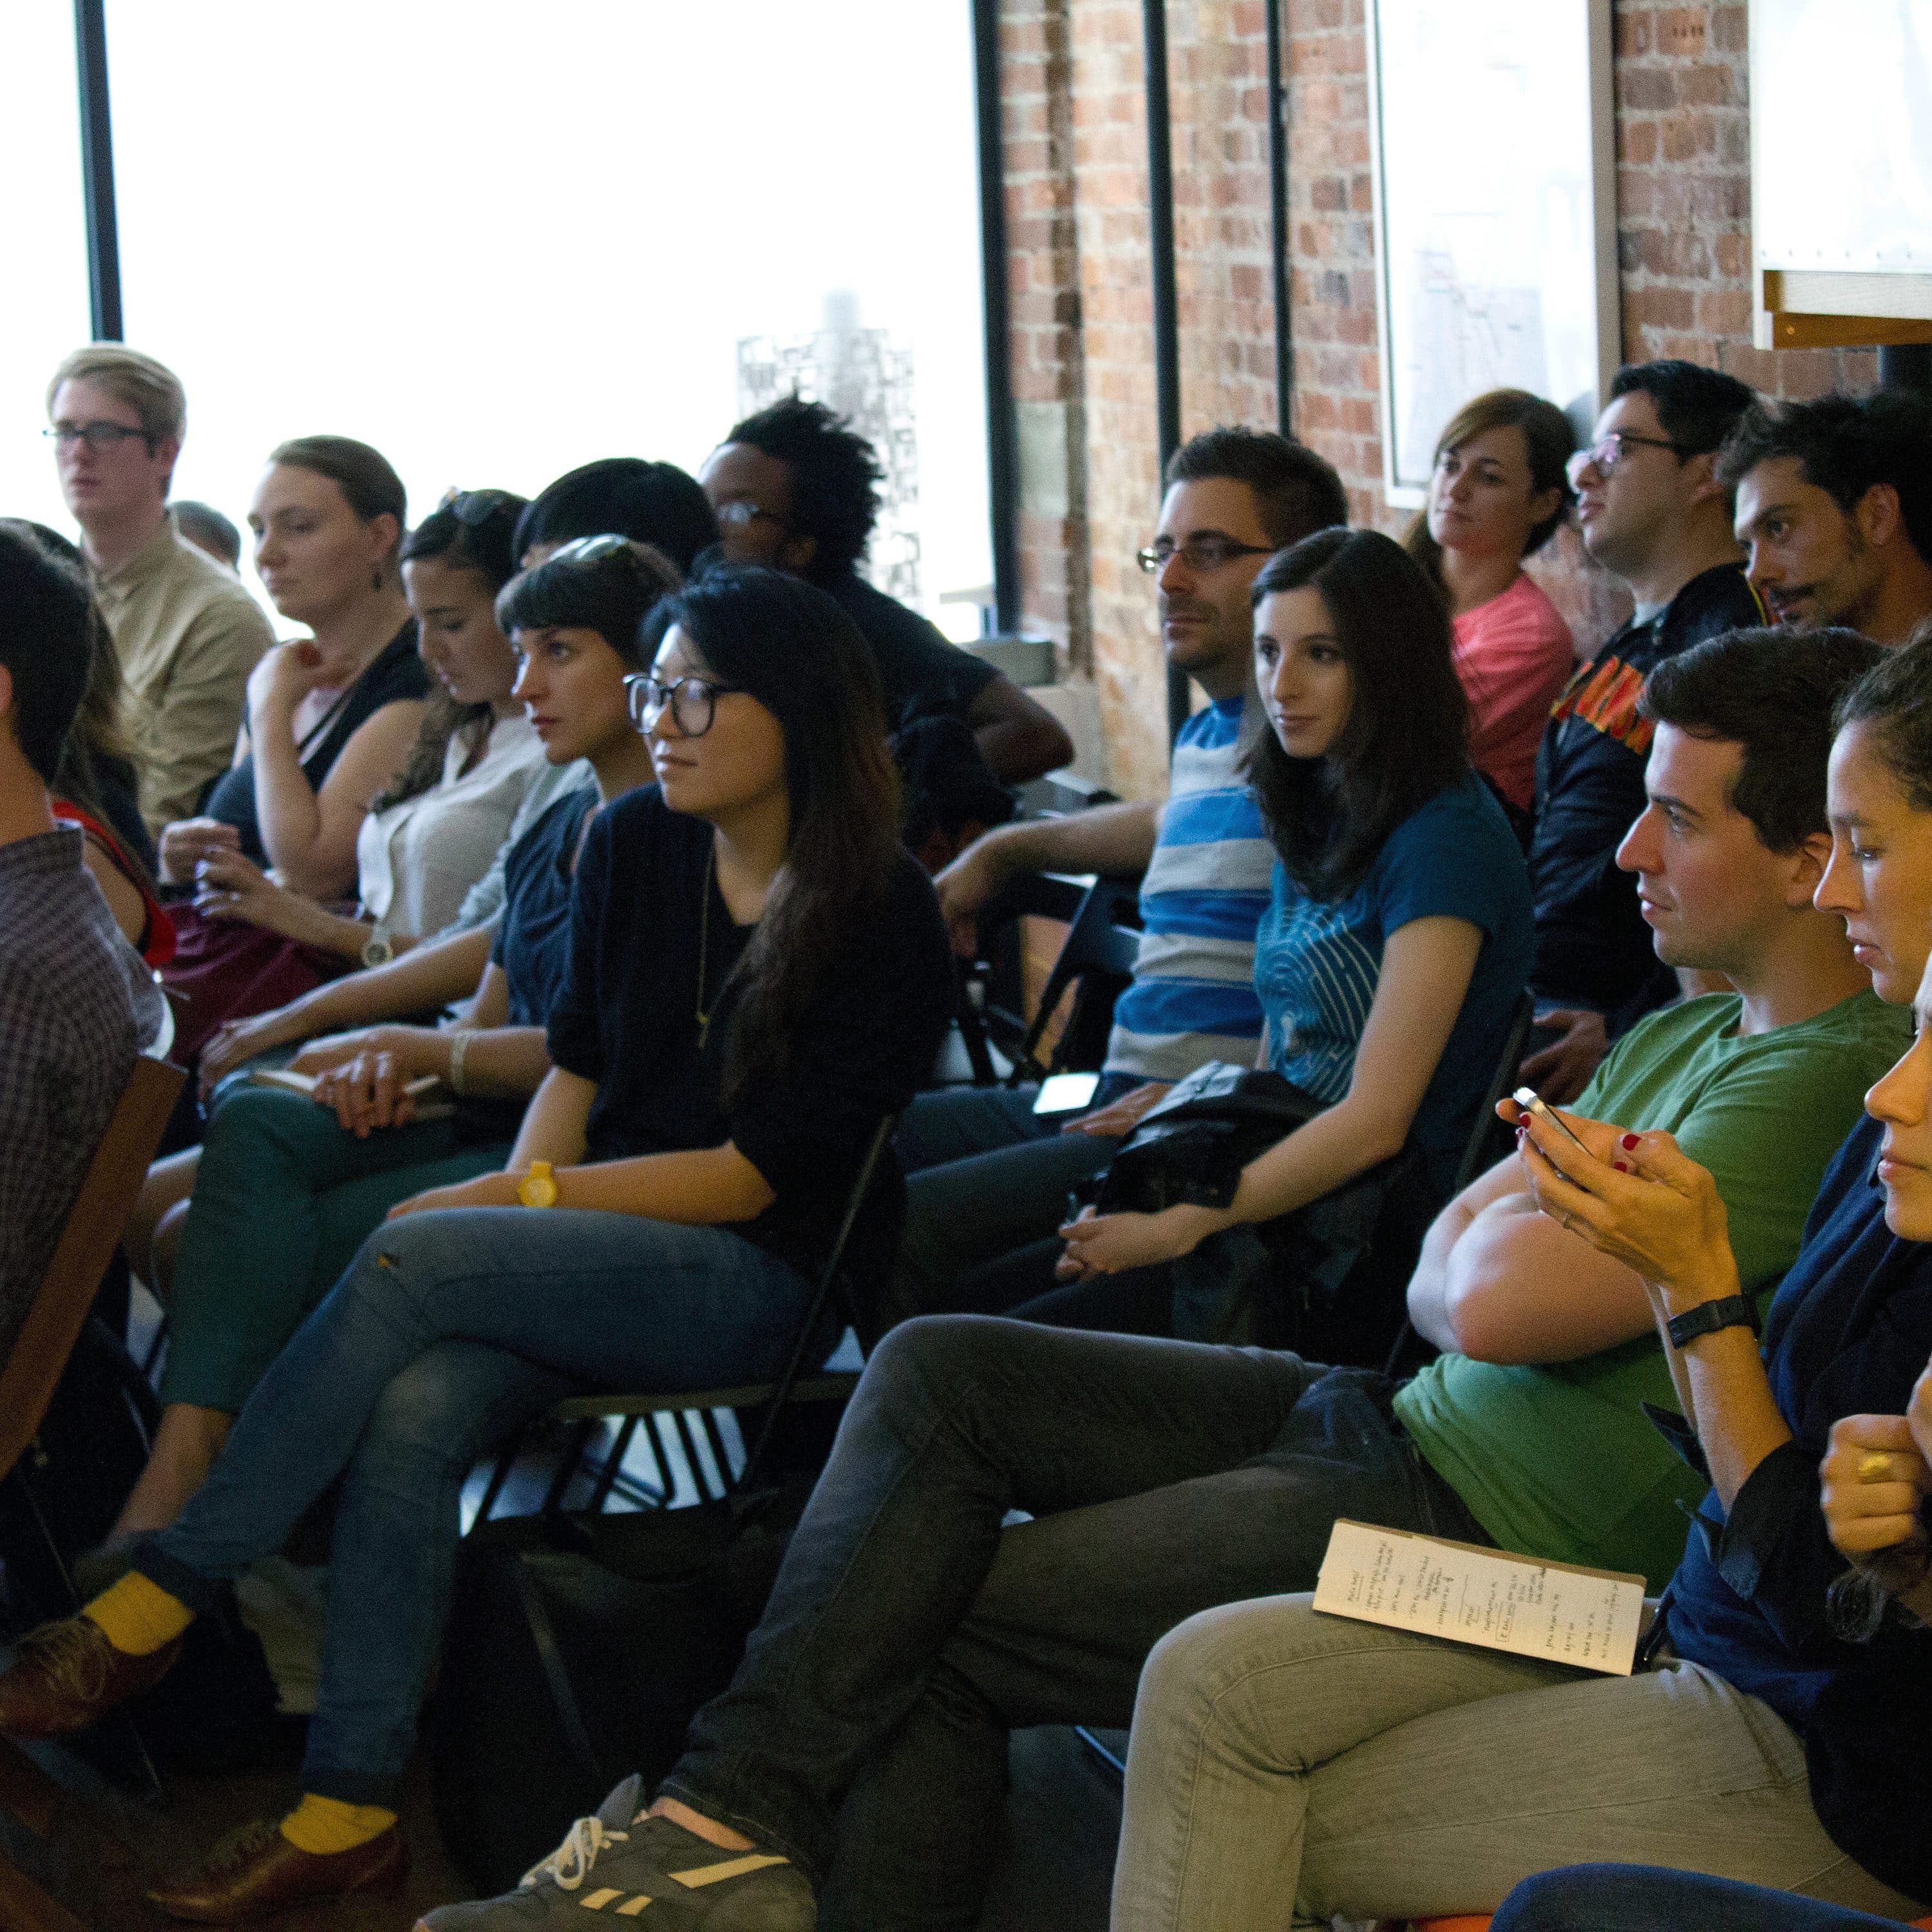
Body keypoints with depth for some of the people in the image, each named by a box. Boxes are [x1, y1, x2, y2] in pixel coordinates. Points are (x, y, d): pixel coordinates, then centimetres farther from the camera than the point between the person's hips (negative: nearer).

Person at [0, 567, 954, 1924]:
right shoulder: (633, 848, 8)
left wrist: (516, 1202, -14)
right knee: (412, 1416, -27)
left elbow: (755, 1174, -12)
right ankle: (350, 1808, -26)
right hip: (608, 1243, 5)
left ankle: (152, 1609, -21)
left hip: (764, 1280, -5)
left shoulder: (884, 920, -10)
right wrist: (522, 1203, -4)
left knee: (413, 1262, -28)